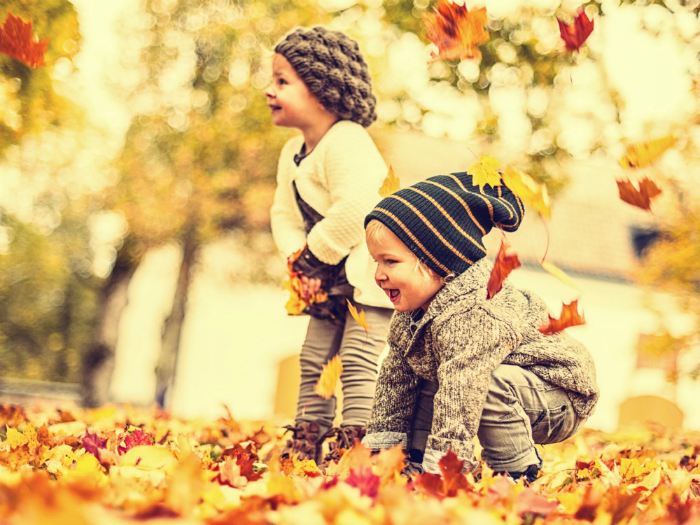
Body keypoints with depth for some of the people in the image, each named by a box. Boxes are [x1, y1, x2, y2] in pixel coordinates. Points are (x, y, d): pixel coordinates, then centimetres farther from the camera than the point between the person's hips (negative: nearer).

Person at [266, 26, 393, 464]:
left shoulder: (347, 142, -21)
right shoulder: (292, 154, 10)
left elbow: (354, 210, -32)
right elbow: (284, 215, 9)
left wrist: (314, 255, -19)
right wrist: (300, 263, -9)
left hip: (372, 273, -10)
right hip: (331, 279, 10)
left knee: (358, 361, -13)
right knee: (314, 358, 10)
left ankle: (351, 446, -11)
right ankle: (306, 442, 18)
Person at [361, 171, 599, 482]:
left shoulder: (474, 314, -35)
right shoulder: (411, 311, -2)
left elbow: (459, 394, -41)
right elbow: (394, 377, 5)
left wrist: (440, 470, -43)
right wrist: (381, 449, 3)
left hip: (561, 397, -9)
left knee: (488, 386, -35)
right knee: (426, 386, 3)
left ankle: (517, 472, -18)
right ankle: (418, 464, 5)